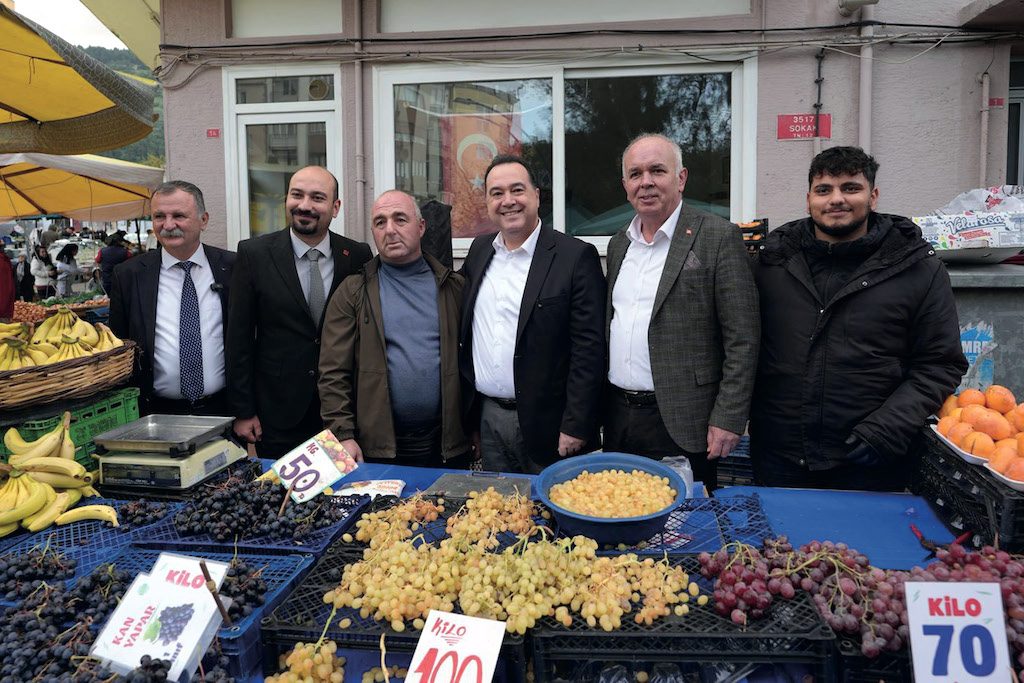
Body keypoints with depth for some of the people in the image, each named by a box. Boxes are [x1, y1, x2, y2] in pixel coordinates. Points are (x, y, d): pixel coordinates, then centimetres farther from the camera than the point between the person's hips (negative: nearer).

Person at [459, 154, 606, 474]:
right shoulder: (479, 251, 8)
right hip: (487, 417, 5)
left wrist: (575, 427, -17)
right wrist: (469, 407, 12)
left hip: (546, 424, -5)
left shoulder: (576, 256, -10)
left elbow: (589, 349, -14)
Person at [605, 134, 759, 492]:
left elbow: (742, 340, -10)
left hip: (681, 423, -5)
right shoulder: (618, 244, 11)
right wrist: (603, 407, 14)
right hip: (617, 418, 6)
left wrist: (728, 420, -13)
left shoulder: (718, 237, -9)